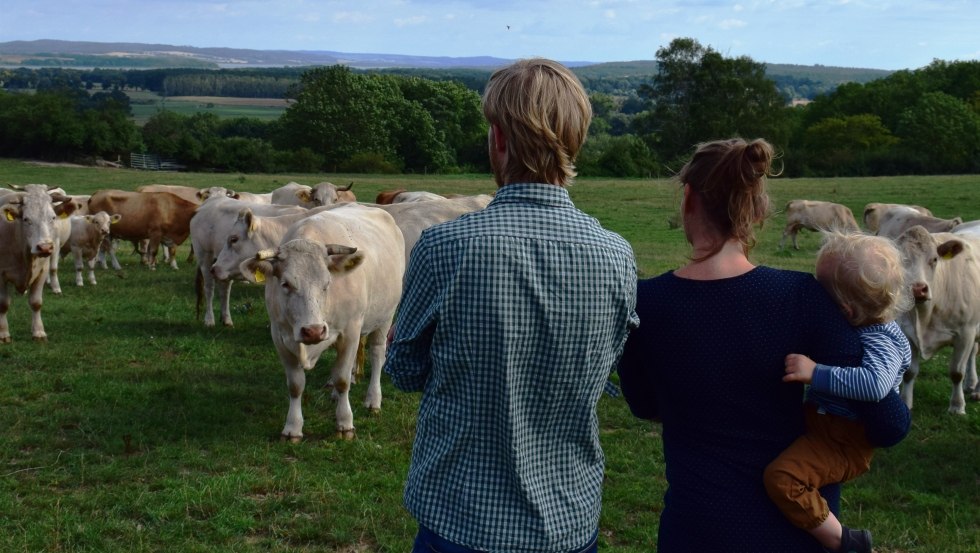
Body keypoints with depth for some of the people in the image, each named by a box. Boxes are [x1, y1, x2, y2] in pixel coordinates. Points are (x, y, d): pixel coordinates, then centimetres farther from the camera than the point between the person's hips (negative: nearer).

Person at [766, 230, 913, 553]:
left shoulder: (879, 341, -24)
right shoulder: (855, 327, 3)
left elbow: (875, 383, -44)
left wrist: (815, 373, -43)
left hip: (843, 440, -10)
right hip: (818, 418, 10)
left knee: (781, 477, -29)